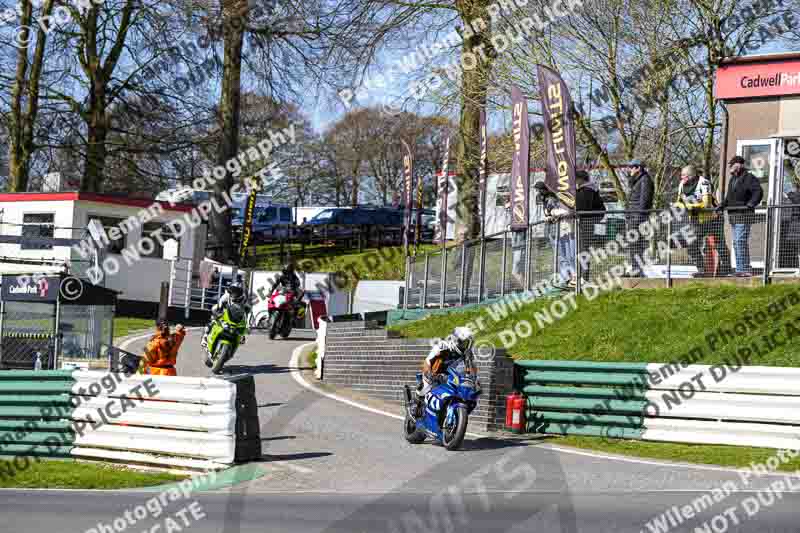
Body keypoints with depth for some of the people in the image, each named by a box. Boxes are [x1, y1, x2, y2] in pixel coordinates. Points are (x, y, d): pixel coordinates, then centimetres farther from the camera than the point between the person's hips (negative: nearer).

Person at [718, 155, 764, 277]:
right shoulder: (733, 179, 19)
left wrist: (751, 204, -31)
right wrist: (722, 205, 20)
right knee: (736, 243, 11)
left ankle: (744, 269, -13)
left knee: (741, 242, -14)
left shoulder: (749, 178, -9)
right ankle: (740, 269, 15)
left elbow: (758, 192, -20)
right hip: (733, 216, 10)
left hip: (743, 216, -10)